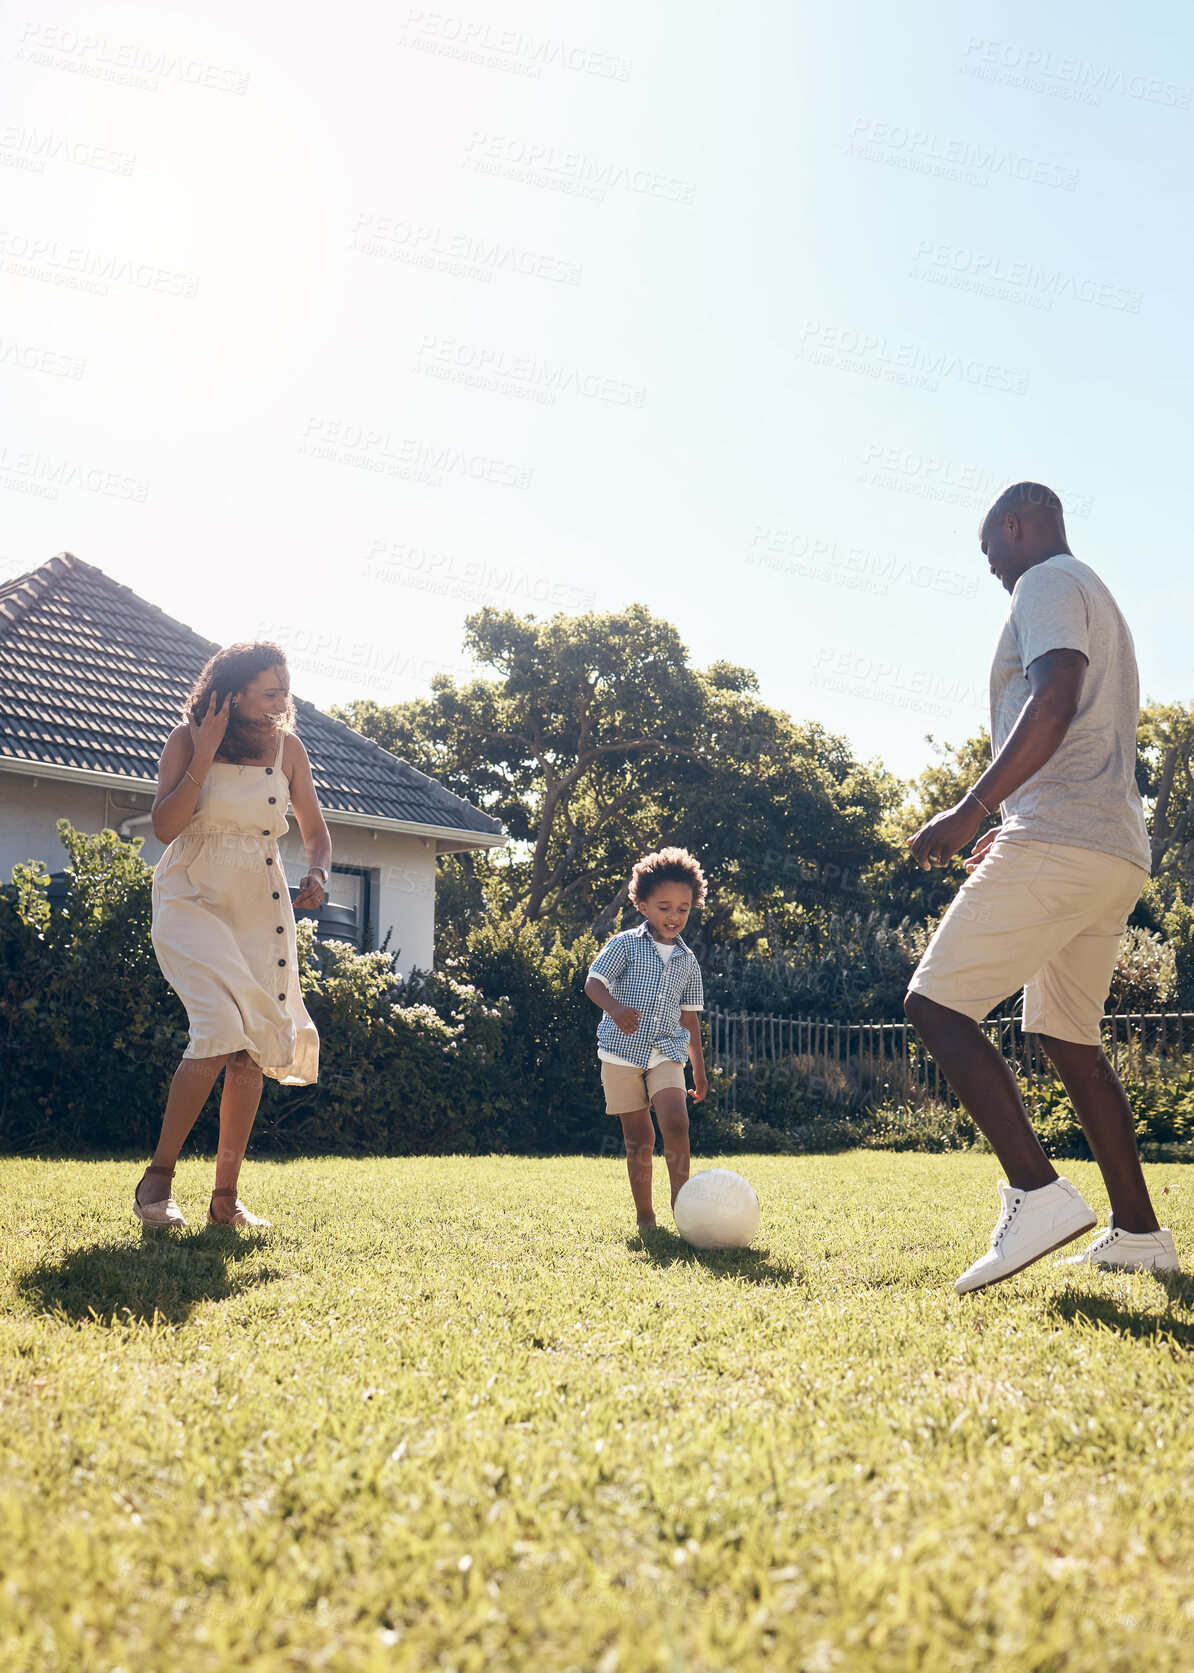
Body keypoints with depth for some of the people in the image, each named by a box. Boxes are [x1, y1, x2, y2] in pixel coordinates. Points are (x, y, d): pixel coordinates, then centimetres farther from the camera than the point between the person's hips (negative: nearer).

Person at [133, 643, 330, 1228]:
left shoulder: (287, 747, 4)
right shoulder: (187, 740, -5)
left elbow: (315, 830, 12)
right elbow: (165, 826, -14)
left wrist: (317, 874, -8)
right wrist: (205, 754, -18)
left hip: (261, 907, 4)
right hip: (193, 900, -4)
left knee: (254, 1047, -2)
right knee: (221, 1030, -21)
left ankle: (225, 1198, 8)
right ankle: (158, 1176, -6)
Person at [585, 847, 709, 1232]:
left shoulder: (687, 960, 12)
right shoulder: (625, 945, -1)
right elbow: (593, 982, -11)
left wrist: (698, 1067, 18)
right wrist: (615, 1006, -33)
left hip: (667, 1052, 3)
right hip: (622, 1051, -2)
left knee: (676, 1122, -20)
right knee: (639, 1137, 3)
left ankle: (681, 1199, -7)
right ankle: (645, 1215, 15)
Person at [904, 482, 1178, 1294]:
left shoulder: (1049, 583, -2)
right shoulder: (1098, 600, 28)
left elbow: (1054, 702, -20)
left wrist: (972, 809, -24)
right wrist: (1013, 832, 31)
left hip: (1060, 845, -10)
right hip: (1120, 853, 10)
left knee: (936, 1004, -11)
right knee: (1072, 1041, 15)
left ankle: (1038, 1191, -19)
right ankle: (1138, 1233, 16)